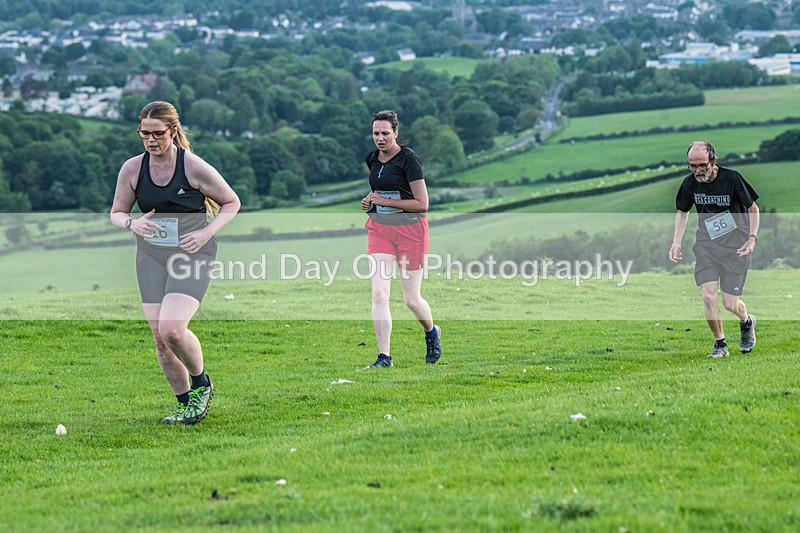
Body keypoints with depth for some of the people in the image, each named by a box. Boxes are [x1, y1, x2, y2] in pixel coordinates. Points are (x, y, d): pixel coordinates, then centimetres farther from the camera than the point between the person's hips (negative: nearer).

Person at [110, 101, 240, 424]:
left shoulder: (194, 167, -11)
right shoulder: (132, 169, -1)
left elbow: (231, 203, 2)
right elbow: (116, 213, 11)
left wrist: (206, 232, -13)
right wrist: (133, 224, -12)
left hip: (192, 254, -4)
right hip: (151, 257, 4)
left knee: (172, 329, -22)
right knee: (160, 338, 1)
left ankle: (201, 383, 6)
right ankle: (185, 404, 19)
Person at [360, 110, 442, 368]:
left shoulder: (408, 159, -13)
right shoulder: (372, 159, 7)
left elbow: (422, 203, -14)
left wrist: (386, 201, -16)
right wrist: (370, 200, 6)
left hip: (410, 229, -5)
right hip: (379, 229, 5)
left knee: (412, 299, 2)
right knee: (379, 294, -10)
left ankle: (432, 333, 34)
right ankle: (384, 356, -7)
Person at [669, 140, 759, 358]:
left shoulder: (732, 178, -15)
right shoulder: (690, 183, -3)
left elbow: (753, 209, -2)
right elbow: (682, 212, 16)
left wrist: (752, 237, -15)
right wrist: (676, 242, 5)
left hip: (735, 246, -3)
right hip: (706, 244, 3)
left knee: (729, 303, -4)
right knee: (708, 295, -13)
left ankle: (747, 322, 32)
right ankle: (720, 344, 5)